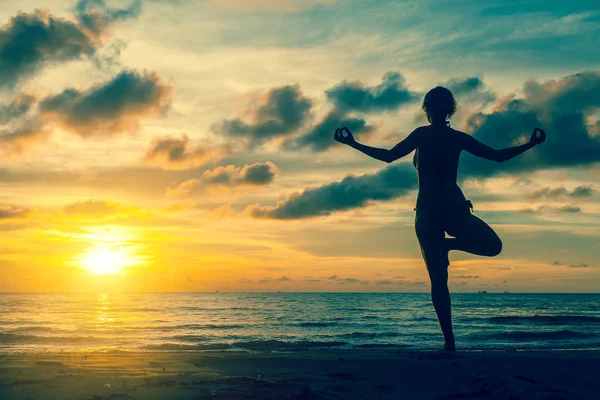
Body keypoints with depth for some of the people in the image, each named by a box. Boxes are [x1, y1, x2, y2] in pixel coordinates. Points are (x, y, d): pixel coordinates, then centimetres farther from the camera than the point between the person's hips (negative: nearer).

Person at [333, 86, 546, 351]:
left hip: (427, 213, -1)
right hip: (455, 210, 1)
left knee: (438, 280, 4)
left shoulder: (422, 135, -4)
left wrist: (353, 144, 1)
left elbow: (388, 156, -8)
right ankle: (449, 244, 2)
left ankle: (449, 340, -3)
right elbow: (498, 156, 10)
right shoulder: (458, 138, 4)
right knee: (493, 245, 25)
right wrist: (530, 144, 24)